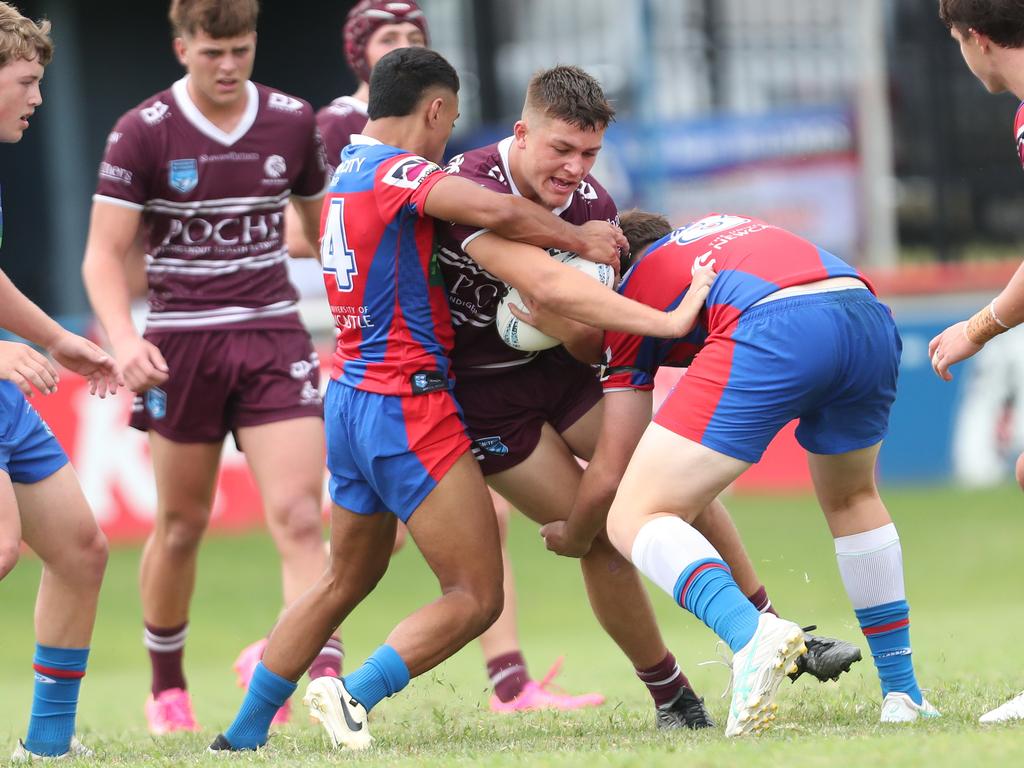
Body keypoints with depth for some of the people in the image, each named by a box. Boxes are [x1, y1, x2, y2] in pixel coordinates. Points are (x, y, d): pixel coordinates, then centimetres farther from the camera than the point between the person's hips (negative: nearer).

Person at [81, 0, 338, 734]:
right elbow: (105, 254, -6)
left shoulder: (294, 123, 3)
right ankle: (167, 687, 28)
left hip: (274, 335, 1)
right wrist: (124, 338, -22)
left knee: (298, 514, -13)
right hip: (182, 340, -1)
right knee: (182, 524, 9)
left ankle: (321, 669, -23)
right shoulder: (143, 133, -6)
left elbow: (325, 227, 18)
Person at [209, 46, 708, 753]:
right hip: (409, 408, -10)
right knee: (477, 598, -7)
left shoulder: (349, 171, 14)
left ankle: (243, 733, 26)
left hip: (350, 397, 10)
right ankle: (356, 695, -17)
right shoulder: (396, 171, -15)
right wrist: (576, 237, -14)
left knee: (345, 583, 23)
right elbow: (493, 210, -30)